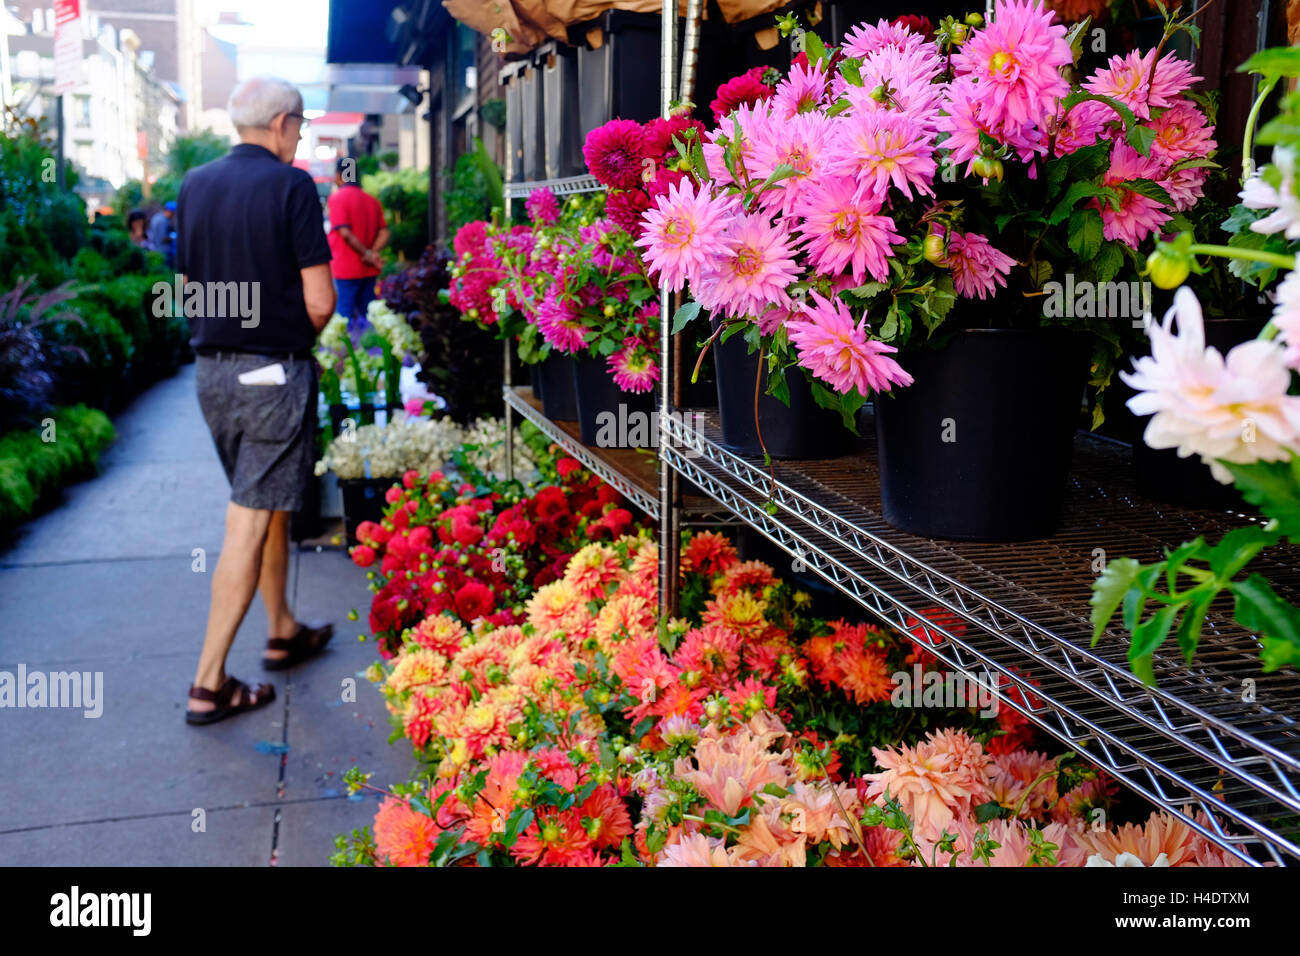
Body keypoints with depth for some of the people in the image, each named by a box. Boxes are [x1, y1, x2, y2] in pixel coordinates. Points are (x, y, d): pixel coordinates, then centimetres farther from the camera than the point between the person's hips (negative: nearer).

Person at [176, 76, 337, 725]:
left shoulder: (195, 185, 8)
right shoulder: (290, 185, -11)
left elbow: (189, 287, 13)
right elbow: (319, 301, -14)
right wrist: (304, 335, 5)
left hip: (211, 370, 7)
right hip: (275, 372, -7)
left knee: (266, 503, 21)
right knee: (249, 523, -3)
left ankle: (283, 632, 34)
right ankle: (210, 683, 1)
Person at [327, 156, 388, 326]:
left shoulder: (337, 197, -8)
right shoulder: (371, 200, 12)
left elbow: (345, 233, -17)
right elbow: (384, 232, 6)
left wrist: (367, 254, -11)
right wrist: (371, 253, -6)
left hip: (346, 269, -6)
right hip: (368, 270, 6)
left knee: (346, 316, -2)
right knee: (367, 314, 11)